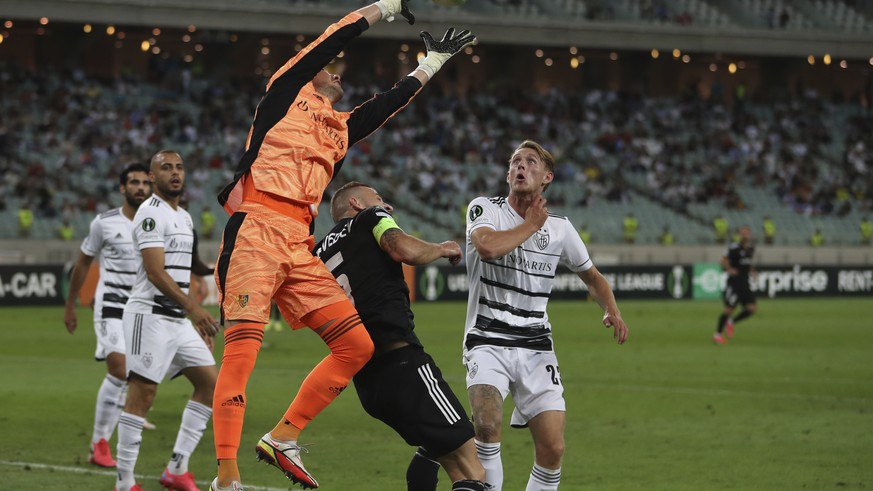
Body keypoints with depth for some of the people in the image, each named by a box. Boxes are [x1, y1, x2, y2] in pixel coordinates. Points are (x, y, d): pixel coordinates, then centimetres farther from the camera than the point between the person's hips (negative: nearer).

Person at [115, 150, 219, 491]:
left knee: (210, 382, 6)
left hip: (178, 319, 9)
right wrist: (193, 308, -29)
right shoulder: (151, 213, -11)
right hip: (149, 314, -9)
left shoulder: (184, 218, 18)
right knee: (142, 393, -10)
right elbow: (155, 272, -21)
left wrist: (198, 322, 21)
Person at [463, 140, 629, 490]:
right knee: (488, 424, -29)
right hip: (488, 342, -3)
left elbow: (592, 276, 22)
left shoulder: (560, 228, 7)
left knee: (552, 449, -7)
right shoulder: (485, 209, -3)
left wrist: (612, 311, 2)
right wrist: (531, 225, -11)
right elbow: (487, 247, -26)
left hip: (535, 348, 3)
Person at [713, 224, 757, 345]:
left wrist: (751, 271, 10)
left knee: (752, 308, -3)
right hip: (734, 283, -7)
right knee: (729, 309, -5)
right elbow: (723, 261, -13)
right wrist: (729, 269, -29)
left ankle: (731, 322, 19)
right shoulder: (734, 248, -13)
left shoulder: (751, 248, 10)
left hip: (745, 284, 7)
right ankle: (717, 334, 11)